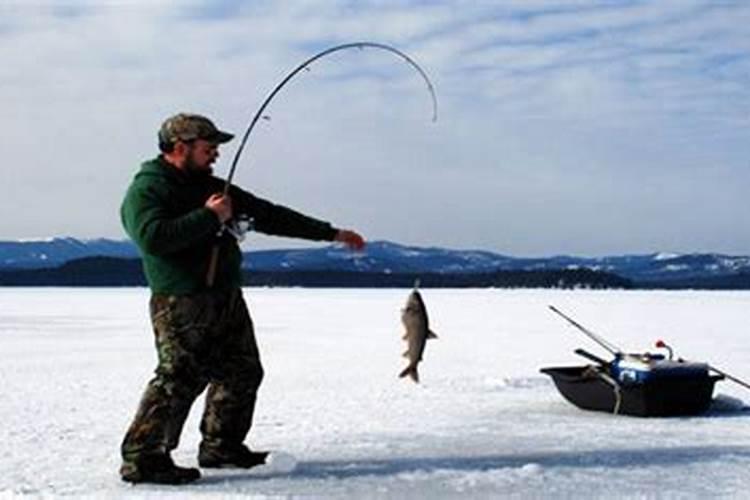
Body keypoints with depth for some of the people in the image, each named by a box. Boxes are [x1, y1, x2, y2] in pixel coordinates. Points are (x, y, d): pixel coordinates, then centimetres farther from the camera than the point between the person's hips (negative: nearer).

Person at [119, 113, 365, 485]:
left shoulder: (211, 187, 18)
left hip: (227, 298, 9)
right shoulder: (146, 189, -5)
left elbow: (268, 216, 20)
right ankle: (142, 458, -8)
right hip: (182, 303, -9)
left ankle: (221, 447, 25)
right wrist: (209, 217, -17)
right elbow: (152, 237, -24)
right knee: (180, 378, -15)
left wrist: (331, 234, 18)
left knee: (243, 372, 12)